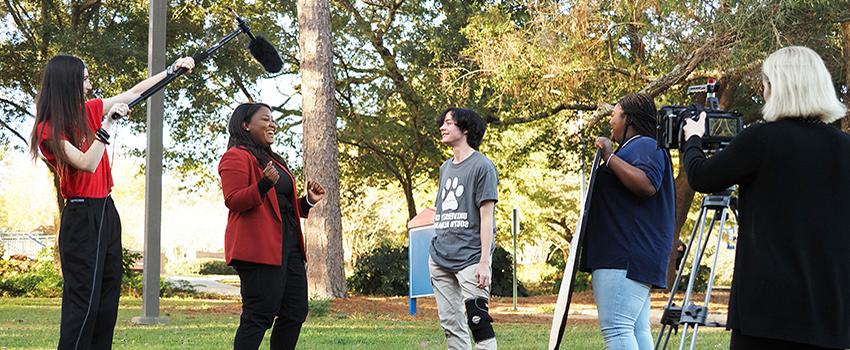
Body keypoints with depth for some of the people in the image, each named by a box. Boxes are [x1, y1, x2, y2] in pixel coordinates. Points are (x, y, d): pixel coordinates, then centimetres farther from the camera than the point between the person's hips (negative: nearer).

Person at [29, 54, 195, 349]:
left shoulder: (88, 111, 8)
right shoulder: (50, 129, -13)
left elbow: (133, 93, 15)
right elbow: (87, 164, -23)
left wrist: (173, 69, 15)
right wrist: (108, 123, -26)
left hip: (106, 212, 8)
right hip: (82, 217, -8)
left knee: (108, 296, 8)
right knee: (84, 301, -11)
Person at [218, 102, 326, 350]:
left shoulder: (273, 160, 26)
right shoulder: (236, 157, -4)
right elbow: (233, 201, -15)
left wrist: (308, 201, 15)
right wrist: (264, 184, -27)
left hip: (288, 245, 10)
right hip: (258, 246, -10)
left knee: (295, 311, 8)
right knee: (259, 315, -11)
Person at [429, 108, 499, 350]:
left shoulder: (482, 166, -4)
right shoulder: (445, 168, 19)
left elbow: (486, 217, -9)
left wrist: (484, 262, -16)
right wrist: (436, 252, 16)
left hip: (470, 257, -8)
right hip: (440, 258, 8)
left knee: (478, 321, -13)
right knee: (450, 325, 7)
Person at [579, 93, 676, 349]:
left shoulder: (646, 146, -6)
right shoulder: (634, 147, 28)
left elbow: (647, 184, -25)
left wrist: (610, 157, -19)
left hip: (626, 258, -11)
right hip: (623, 258, 11)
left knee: (616, 328, -18)